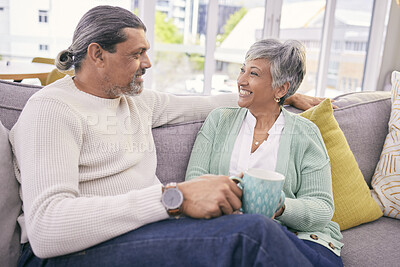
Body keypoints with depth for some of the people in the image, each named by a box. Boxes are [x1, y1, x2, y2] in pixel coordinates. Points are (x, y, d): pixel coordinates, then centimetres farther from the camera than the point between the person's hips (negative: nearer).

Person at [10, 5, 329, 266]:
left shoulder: (139, 99, 16)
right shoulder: (51, 109, -8)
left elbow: (205, 104, 27)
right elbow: (45, 227, -21)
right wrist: (174, 197, -29)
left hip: (144, 229, 7)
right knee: (252, 233, -29)